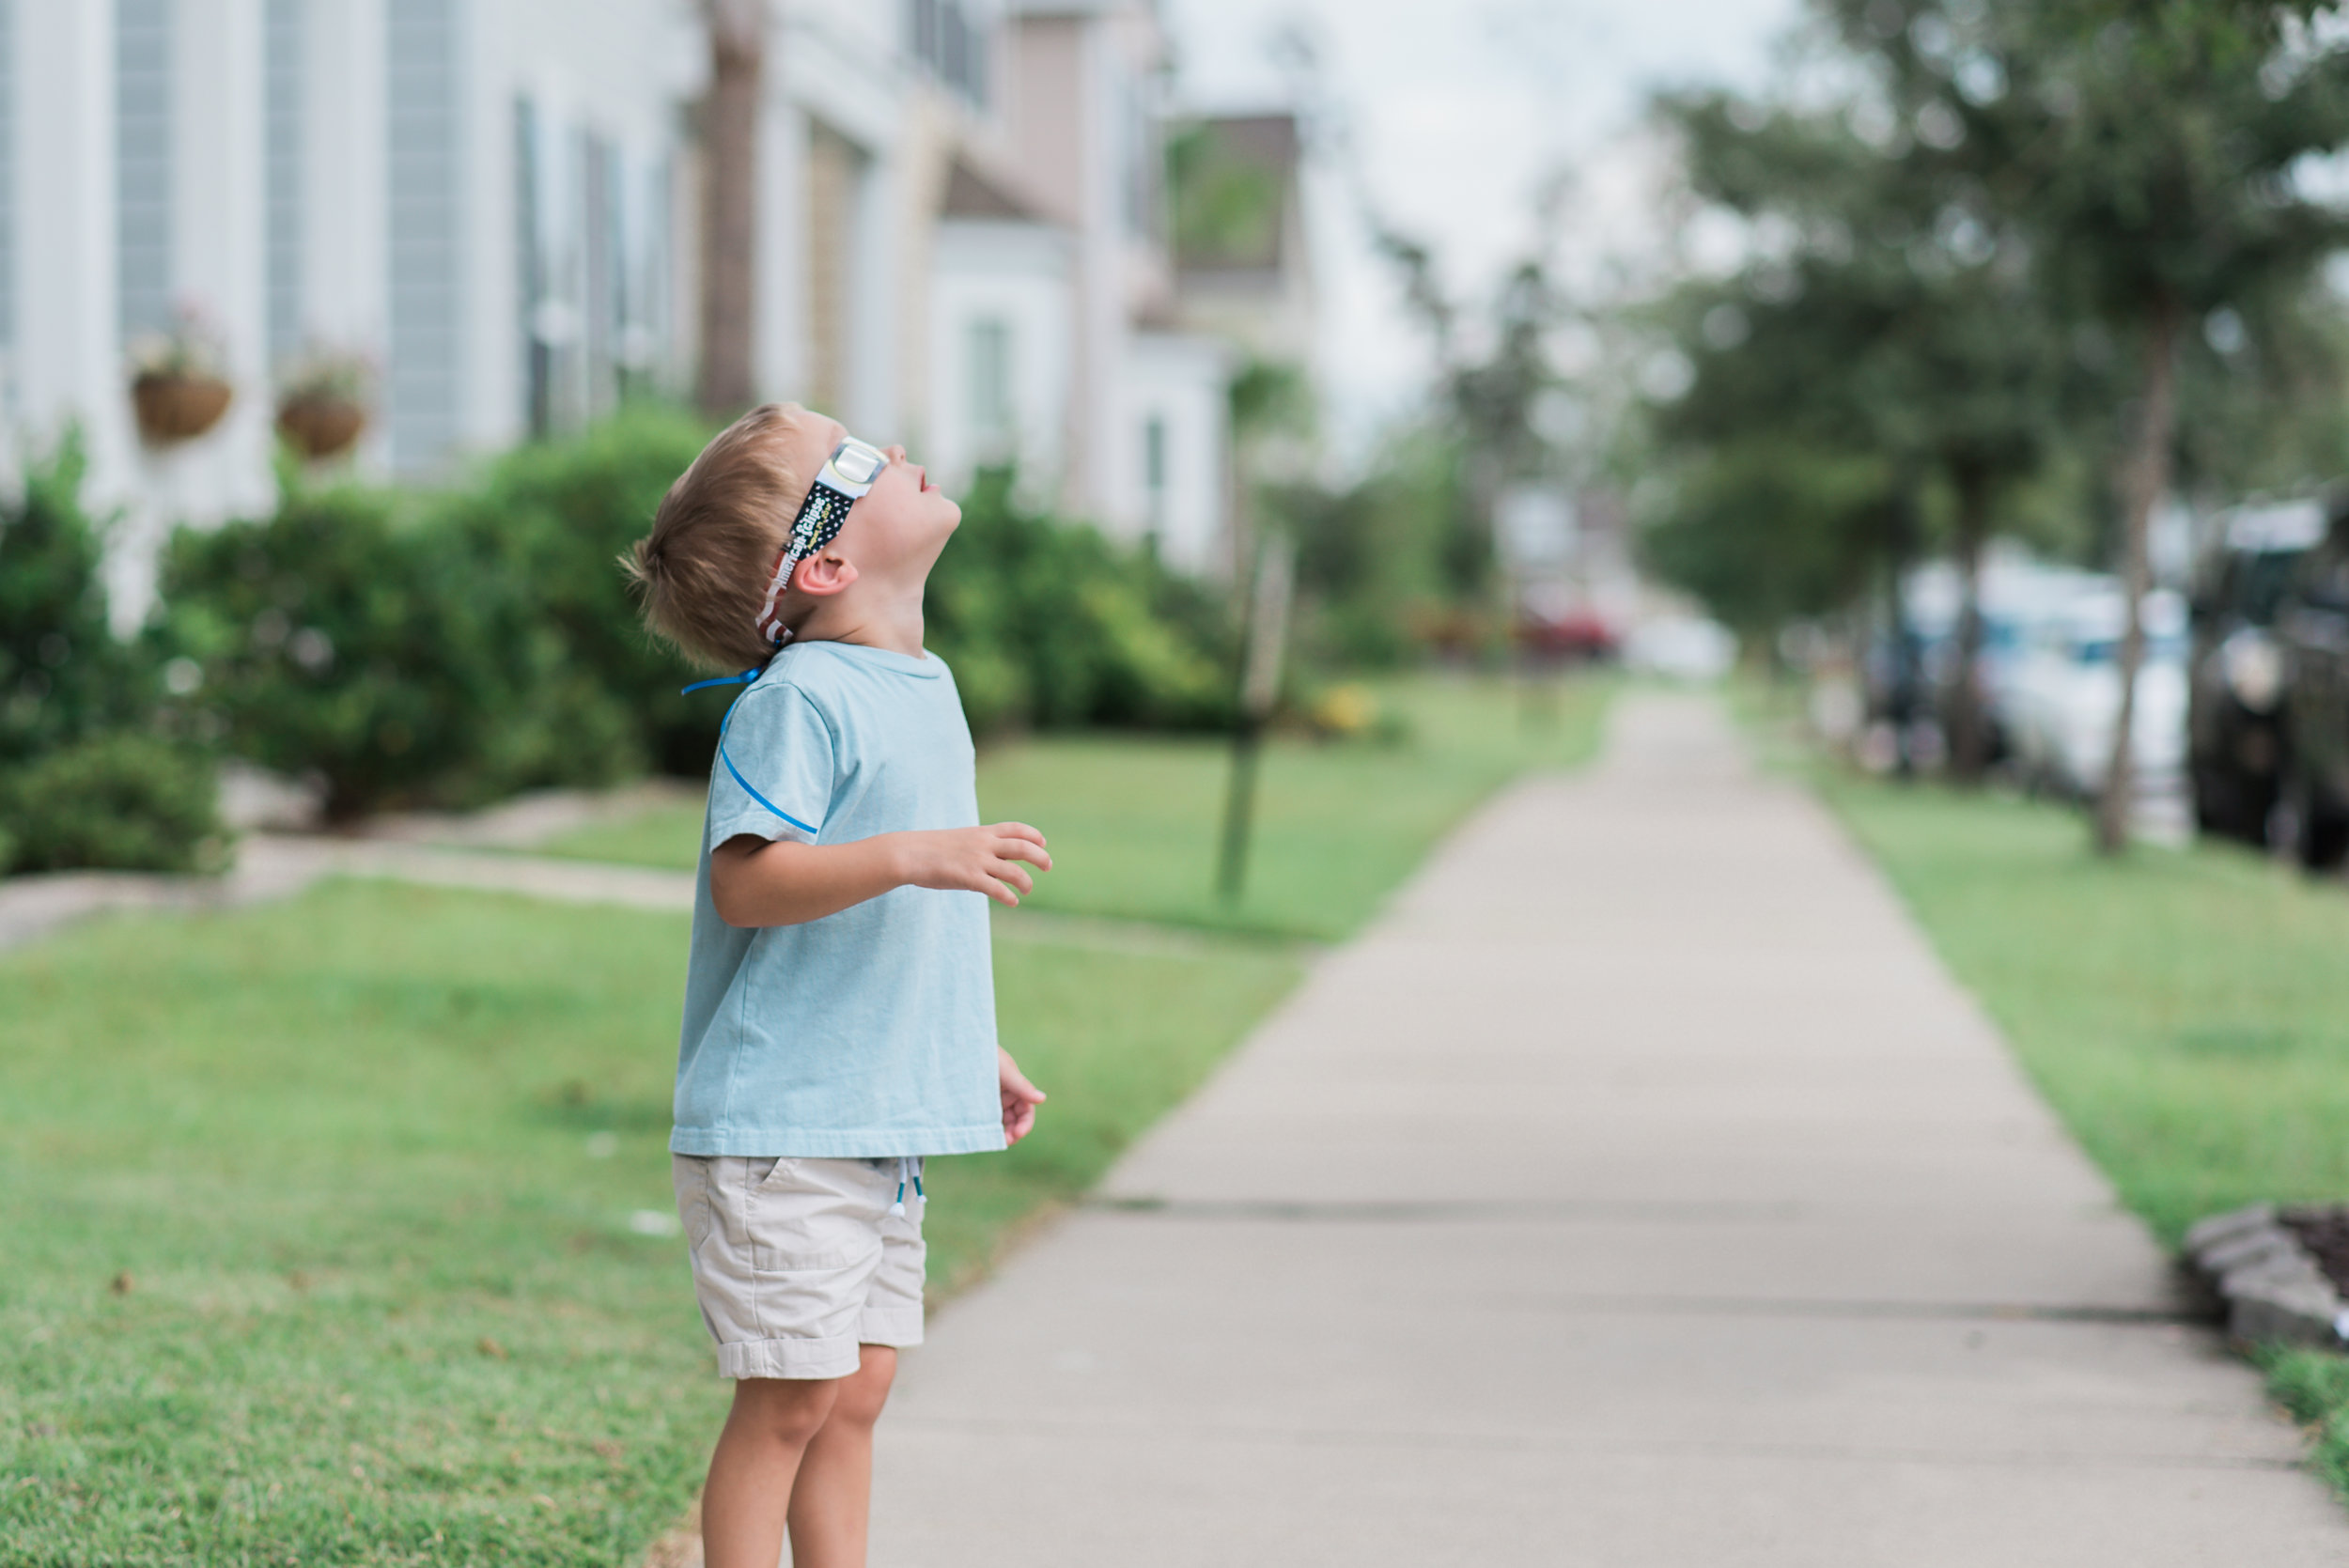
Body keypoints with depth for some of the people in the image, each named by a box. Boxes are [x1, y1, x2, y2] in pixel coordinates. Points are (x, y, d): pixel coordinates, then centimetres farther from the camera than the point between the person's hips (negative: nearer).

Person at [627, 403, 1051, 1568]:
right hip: (779, 1125, -9)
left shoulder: (918, 688, 13)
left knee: (854, 1393, 13)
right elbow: (748, 882, -26)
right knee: (787, 1402, -4)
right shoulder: (797, 701, -15)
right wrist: (911, 855, -34)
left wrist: (973, 1051, 25)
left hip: (878, 1127, 9)